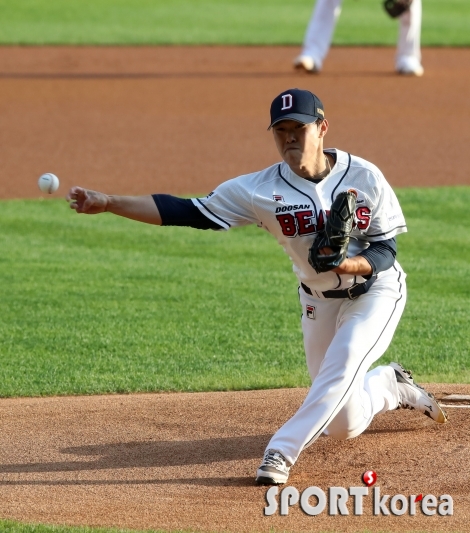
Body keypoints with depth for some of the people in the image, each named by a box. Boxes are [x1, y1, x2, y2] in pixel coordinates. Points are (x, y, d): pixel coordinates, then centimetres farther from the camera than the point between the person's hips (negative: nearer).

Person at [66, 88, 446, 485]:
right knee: (343, 425, 8)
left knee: (343, 361, -32)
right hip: (319, 300, 3)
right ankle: (393, 387, 40)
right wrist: (108, 203, -29)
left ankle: (282, 452, -26)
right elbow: (188, 212, -20)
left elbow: (386, 250, -14)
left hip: (376, 291, -3)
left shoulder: (364, 177, -19)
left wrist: (349, 263, -37)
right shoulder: (262, 189, -17)